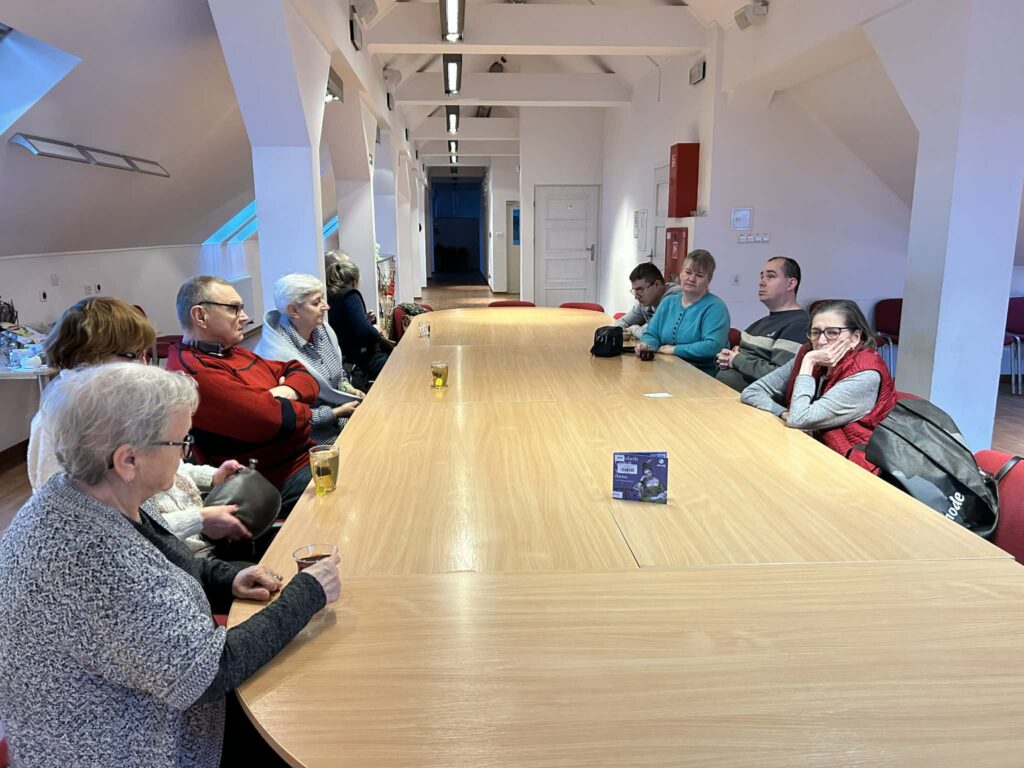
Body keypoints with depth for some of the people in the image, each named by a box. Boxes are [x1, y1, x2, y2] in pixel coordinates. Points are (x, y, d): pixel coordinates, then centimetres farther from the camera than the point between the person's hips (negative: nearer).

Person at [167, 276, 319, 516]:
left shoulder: (230, 351, 12)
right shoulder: (195, 372, -20)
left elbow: (299, 372, 15)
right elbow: (278, 420, -26)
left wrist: (288, 391, -9)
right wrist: (304, 411, -3)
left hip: (305, 454, 10)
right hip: (282, 480, -10)